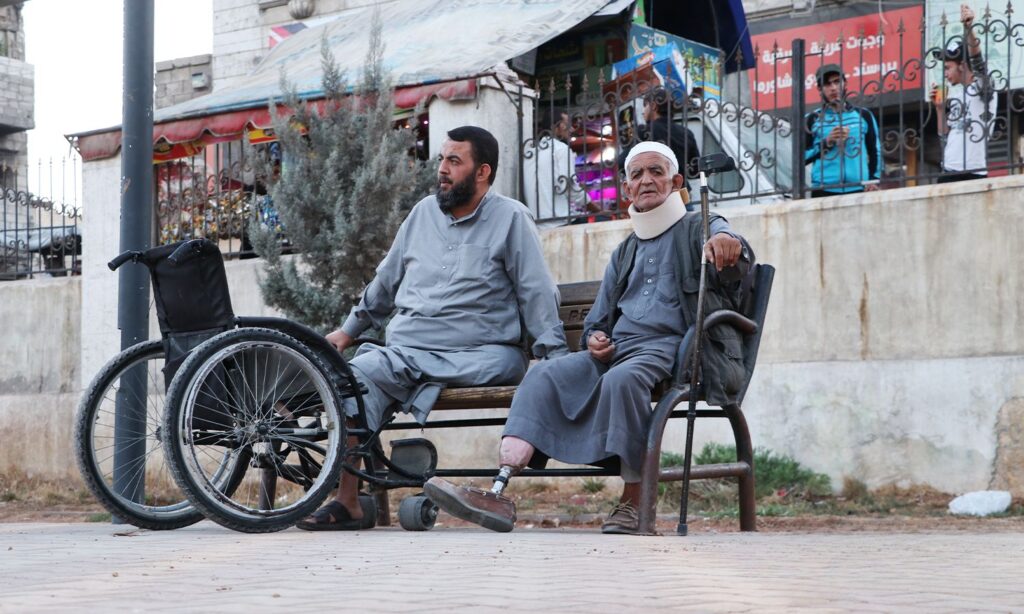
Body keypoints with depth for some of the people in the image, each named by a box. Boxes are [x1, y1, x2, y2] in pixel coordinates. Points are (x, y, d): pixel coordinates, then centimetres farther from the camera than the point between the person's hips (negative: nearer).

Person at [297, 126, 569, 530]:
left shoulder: (510, 218, 5)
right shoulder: (423, 213, 20)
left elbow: (537, 294, -1)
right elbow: (385, 281, 31)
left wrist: (555, 357, -11)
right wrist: (350, 329, 32)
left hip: (479, 354, -4)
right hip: (405, 350, 4)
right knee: (355, 373, -25)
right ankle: (347, 503, -29)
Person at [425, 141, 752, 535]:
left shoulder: (699, 229, 10)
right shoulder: (624, 254, 30)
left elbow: (733, 263, -14)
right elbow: (597, 319, 30)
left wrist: (727, 244, -41)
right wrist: (594, 340, 3)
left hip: (671, 345, -6)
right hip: (616, 348, 6)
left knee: (622, 379, -37)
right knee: (544, 376, -18)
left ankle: (632, 502, -28)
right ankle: (499, 491, -33)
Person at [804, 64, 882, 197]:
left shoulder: (863, 115, 14)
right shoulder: (812, 120, 9)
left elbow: (875, 151, 18)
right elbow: (802, 156, 4)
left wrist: (873, 180, 5)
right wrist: (826, 142, -8)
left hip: (858, 189, 1)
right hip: (824, 191, -1)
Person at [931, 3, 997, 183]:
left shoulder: (983, 88, -4)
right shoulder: (954, 96, 17)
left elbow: (977, 61, -24)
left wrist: (968, 28, -36)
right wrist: (940, 108, 8)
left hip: (973, 174, -8)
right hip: (948, 173, 8)